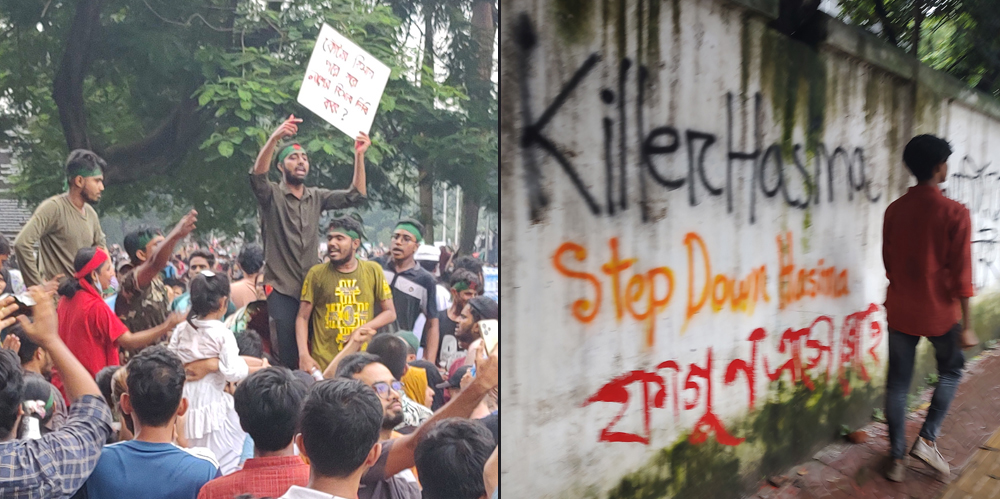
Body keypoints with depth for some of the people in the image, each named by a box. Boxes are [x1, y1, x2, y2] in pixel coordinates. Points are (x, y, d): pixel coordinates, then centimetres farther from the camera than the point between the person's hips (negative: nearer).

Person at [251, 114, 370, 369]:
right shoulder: (272, 195, -1)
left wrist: (359, 156, -9)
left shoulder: (317, 197, 12)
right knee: (288, 353, -9)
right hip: (282, 289, -4)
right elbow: (257, 176, -22)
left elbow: (355, 196, 4)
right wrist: (274, 138, -38)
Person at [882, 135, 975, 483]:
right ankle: (927, 440, 13)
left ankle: (897, 459, 15)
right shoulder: (955, 214, -14)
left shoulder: (894, 210, 0)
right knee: (951, 370, 22)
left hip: (900, 310, 4)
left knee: (898, 383, 10)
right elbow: (960, 274, -14)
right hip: (940, 312, -4)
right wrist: (966, 325, -8)